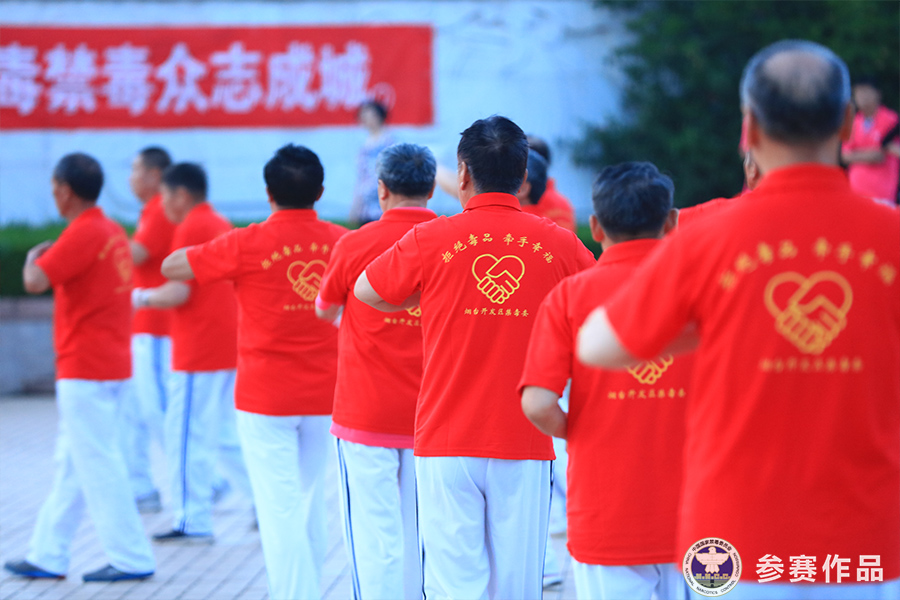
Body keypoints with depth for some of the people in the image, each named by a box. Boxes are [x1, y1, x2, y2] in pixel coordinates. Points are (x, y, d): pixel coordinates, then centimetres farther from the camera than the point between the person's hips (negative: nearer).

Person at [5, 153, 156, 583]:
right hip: (113, 365, 10)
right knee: (72, 465, 13)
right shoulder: (113, 232, 13)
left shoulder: (82, 234, -17)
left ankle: (131, 559, 0)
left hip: (85, 370, -10)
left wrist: (33, 256, -4)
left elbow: (35, 282, -24)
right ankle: (48, 555, 19)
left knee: (96, 465, -4)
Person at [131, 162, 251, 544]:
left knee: (187, 435, -3)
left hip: (199, 352, -9)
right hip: (229, 350, 9)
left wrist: (140, 297, -2)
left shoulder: (190, 229, -12)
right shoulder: (222, 225, 16)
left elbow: (178, 293, -18)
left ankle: (192, 522, 0)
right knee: (225, 434, 15)